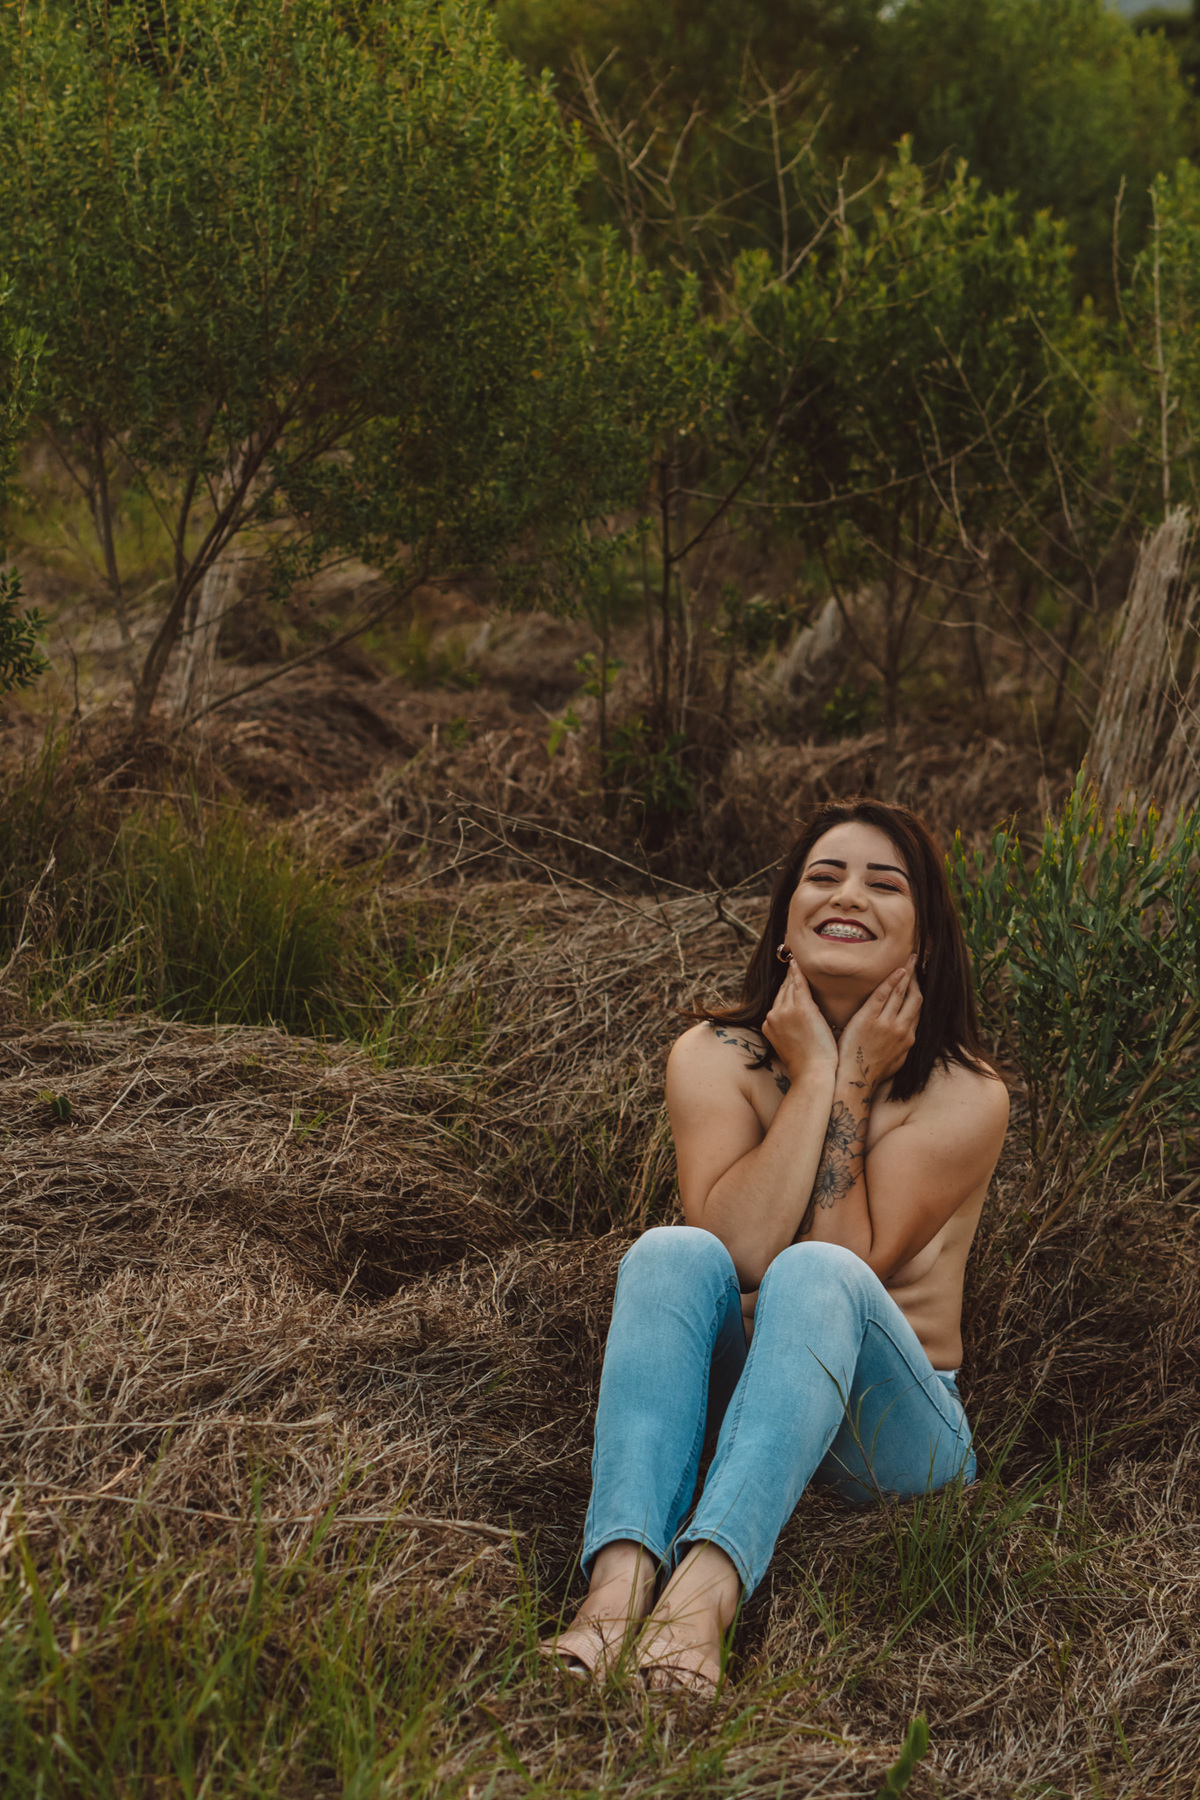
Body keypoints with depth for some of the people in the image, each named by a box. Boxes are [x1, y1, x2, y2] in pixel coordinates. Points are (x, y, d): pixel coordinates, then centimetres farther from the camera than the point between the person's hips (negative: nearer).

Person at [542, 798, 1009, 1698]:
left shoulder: (965, 1096, -6)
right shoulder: (714, 1056, 0)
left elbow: (842, 1266, -17)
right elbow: (736, 1247, -17)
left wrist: (850, 1086, -14)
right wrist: (811, 1079, -15)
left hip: (891, 1433, -2)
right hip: (730, 1398, 2)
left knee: (813, 1275, -33)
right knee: (670, 1252, -28)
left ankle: (704, 1591, -54)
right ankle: (622, 1576, -49)